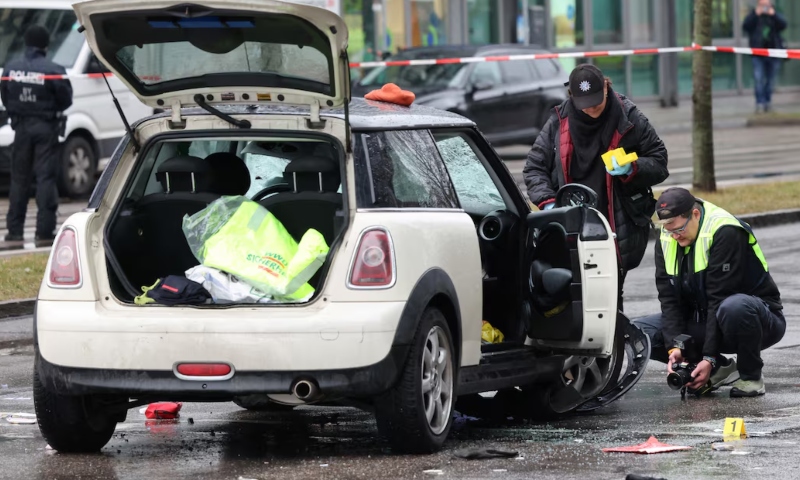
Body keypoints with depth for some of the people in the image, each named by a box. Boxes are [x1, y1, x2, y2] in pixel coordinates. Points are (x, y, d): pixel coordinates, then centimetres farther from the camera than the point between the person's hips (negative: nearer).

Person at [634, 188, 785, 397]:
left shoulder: (725, 233, -23)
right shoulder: (666, 241, -1)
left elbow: (719, 300, -26)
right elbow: (669, 299, -6)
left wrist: (709, 358, -27)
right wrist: (674, 347, -21)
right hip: (702, 319, 7)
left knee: (735, 307, -43)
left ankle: (750, 375, -15)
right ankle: (722, 369, -1)